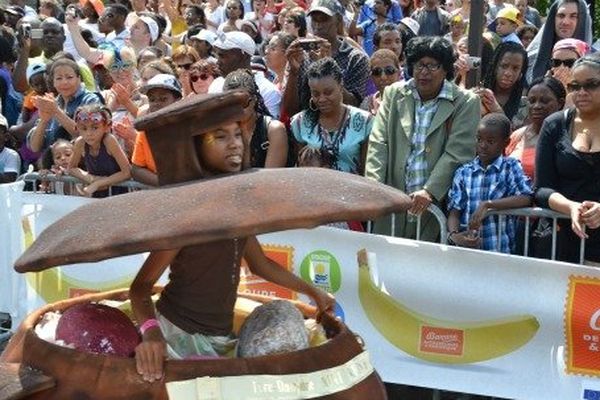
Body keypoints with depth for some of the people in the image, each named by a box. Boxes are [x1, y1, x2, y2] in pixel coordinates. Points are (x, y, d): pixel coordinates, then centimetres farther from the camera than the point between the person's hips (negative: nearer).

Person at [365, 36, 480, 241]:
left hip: (438, 201, -2)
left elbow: (457, 153, -8)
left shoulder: (466, 102, 1)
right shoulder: (394, 94, 12)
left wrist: (430, 191, -19)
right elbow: (378, 142, 5)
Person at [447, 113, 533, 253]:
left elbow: (527, 198, -9)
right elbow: (454, 212, 6)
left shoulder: (511, 167, 7)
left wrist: (488, 205, -15)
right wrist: (453, 235, -14)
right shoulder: (463, 172, 12)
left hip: (499, 250, -3)